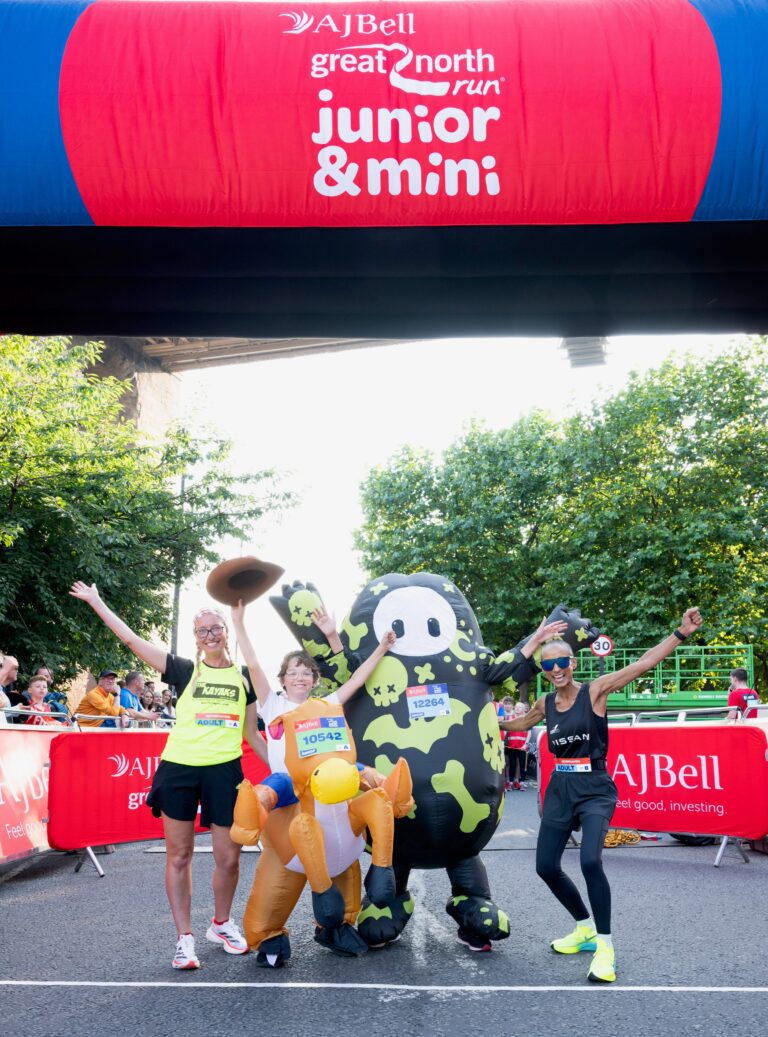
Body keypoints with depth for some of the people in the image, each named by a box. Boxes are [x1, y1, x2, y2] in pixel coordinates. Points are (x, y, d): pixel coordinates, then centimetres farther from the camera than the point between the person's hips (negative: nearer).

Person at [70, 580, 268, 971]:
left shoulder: (244, 677, 9)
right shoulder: (185, 671, 4)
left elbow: (252, 734, 15)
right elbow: (133, 640, -1)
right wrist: (97, 602, -2)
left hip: (224, 771, 1)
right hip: (178, 769, -1)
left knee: (228, 857, 4)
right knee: (178, 855, 4)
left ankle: (221, 924, 30)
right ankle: (184, 938, 18)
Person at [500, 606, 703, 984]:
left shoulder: (594, 691, -9)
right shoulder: (545, 703, 5)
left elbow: (643, 663, -18)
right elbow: (521, 723, 29)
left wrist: (681, 633, -26)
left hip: (595, 790, -6)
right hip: (560, 790, 6)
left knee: (590, 861, -26)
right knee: (546, 867, 7)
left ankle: (605, 946, -6)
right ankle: (585, 928, 31)